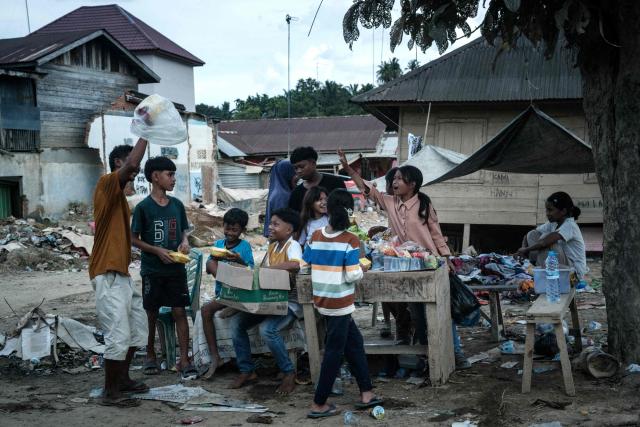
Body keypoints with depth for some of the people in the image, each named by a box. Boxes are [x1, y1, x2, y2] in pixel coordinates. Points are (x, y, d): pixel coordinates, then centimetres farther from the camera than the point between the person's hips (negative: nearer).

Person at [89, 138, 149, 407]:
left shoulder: (118, 193, 18)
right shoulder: (106, 184, -10)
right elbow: (131, 163, -29)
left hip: (121, 273, 10)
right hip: (108, 275, -10)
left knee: (137, 328, 16)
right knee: (118, 336, -7)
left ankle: (122, 379, 28)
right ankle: (110, 393, 3)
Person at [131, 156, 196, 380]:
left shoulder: (177, 205, 5)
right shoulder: (143, 207, -7)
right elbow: (135, 239, -4)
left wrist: (184, 241, -7)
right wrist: (157, 251, -16)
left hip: (176, 269, 3)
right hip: (152, 270, -3)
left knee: (180, 312, -1)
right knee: (151, 314, 9)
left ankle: (184, 360, 2)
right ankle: (150, 356, 26)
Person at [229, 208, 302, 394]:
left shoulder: (293, 245, -13)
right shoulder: (272, 246, 13)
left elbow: (295, 264, -35)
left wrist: (267, 268, -27)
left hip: (289, 303, -8)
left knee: (267, 329, -32)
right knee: (236, 323, -6)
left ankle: (289, 373, -11)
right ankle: (247, 370, 5)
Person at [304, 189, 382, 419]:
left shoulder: (316, 236, 3)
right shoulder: (350, 241, -14)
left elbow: (305, 265, 7)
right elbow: (353, 276, -18)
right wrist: (362, 268, 3)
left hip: (321, 300, 6)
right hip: (339, 303, -6)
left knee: (354, 342, 18)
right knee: (334, 352, 5)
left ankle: (366, 393, 22)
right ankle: (319, 404, 11)